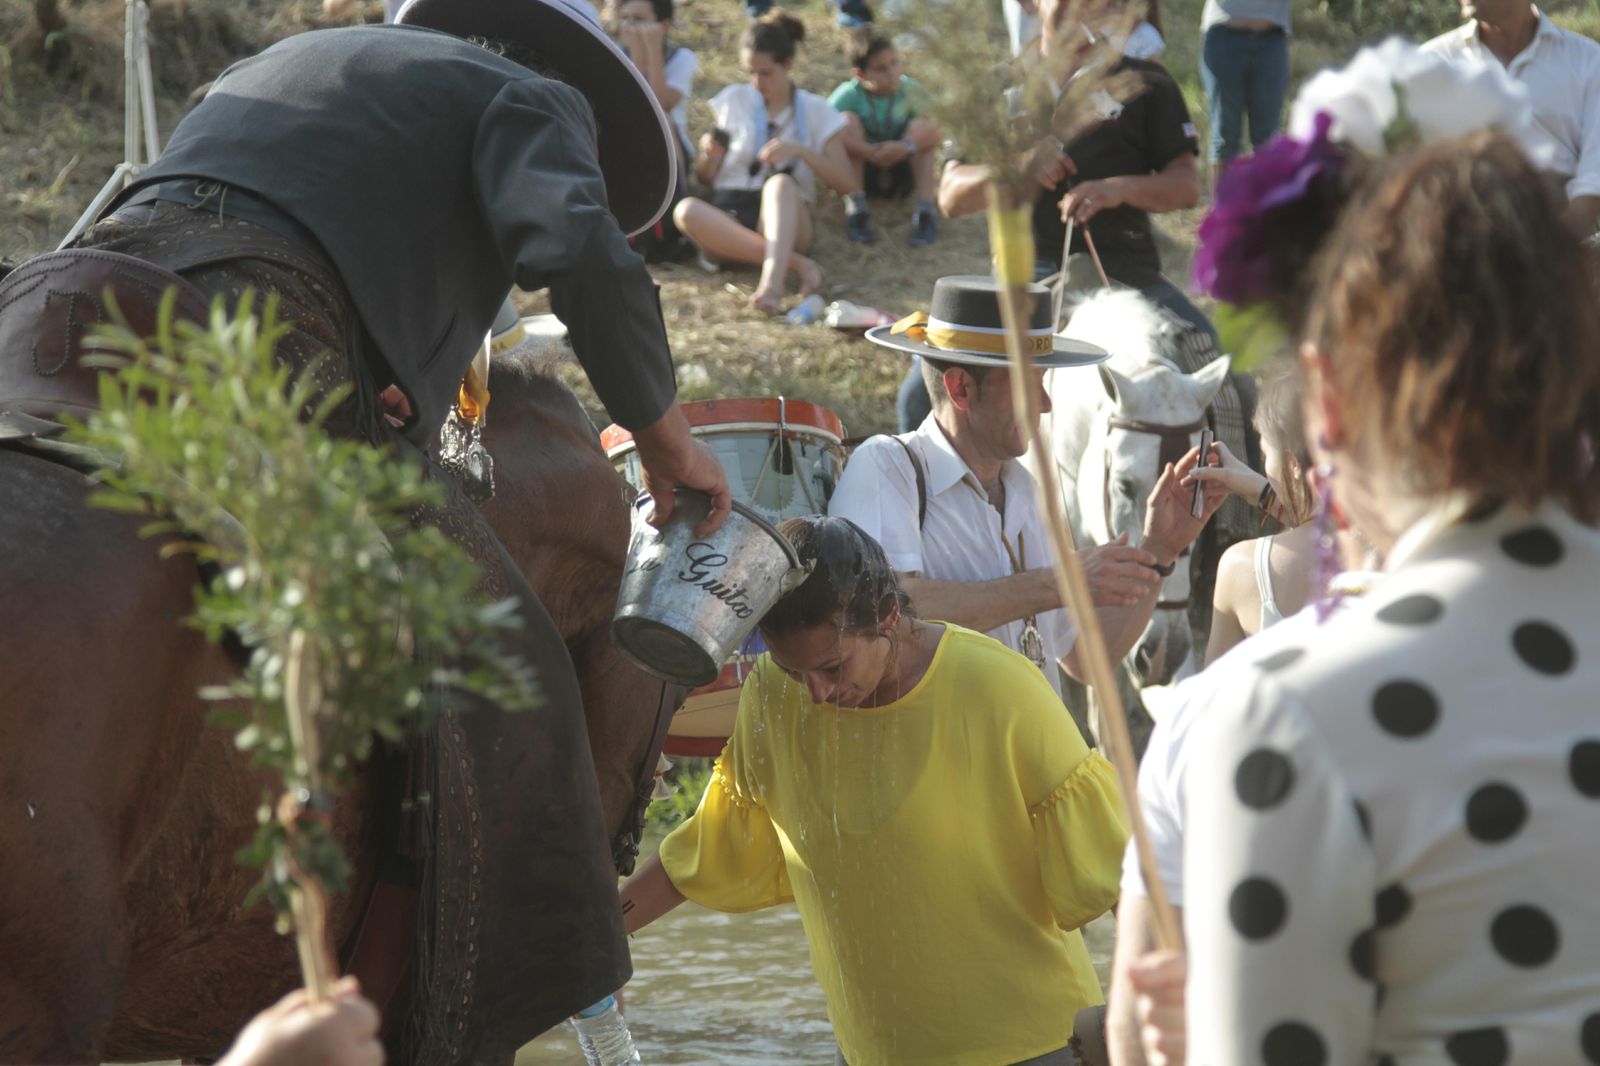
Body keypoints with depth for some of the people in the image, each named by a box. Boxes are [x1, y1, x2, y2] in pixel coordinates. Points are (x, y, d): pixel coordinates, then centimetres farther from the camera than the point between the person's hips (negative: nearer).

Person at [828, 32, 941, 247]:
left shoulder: (910, 91, -10)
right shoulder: (848, 95, -14)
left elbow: (931, 133, -22)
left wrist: (905, 147, -44)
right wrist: (869, 152, -43)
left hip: (901, 176, 1)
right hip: (862, 174, -1)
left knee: (921, 126, -21)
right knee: (847, 121, -23)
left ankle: (926, 210, -26)